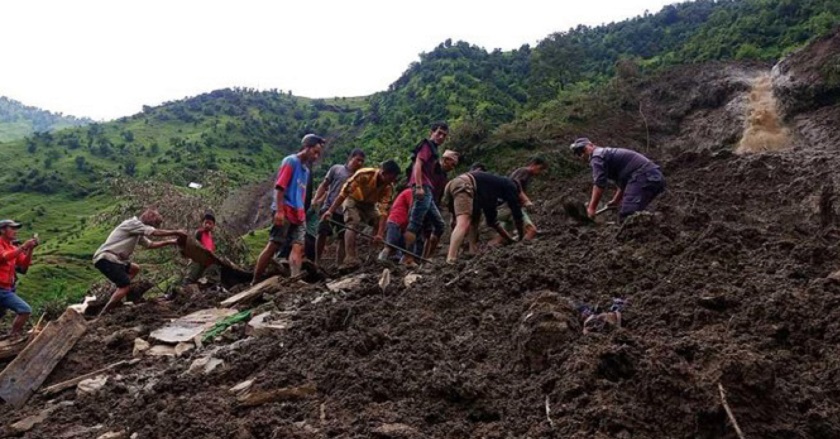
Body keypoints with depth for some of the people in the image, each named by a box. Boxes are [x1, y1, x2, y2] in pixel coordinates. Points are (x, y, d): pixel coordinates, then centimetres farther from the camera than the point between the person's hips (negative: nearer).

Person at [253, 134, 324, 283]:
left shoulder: (306, 170, 20)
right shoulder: (291, 161, -4)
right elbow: (279, 186, -12)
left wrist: (302, 213, 19)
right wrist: (279, 210, -20)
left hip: (298, 214, 8)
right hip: (284, 212, -8)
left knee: (298, 247, -7)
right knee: (273, 246, -7)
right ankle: (255, 281, -1)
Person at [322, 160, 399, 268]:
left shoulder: (388, 187, -23)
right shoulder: (364, 174, -35)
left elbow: (384, 210, -28)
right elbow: (344, 192, -31)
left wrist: (380, 233, -38)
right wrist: (330, 211, -35)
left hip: (370, 204, 5)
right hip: (353, 200, -5)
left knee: (381, 226, -9)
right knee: (352, 225, -25)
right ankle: (350, 259, -33)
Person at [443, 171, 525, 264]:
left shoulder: (491, 192, 40)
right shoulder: (509, 185, 21)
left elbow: (491, 220, 42)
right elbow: (516, 210, 17)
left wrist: (510, 240, 44)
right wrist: (521, 236, 27)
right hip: (463, 185, -9)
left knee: (473, 224, 23)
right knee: (463, 224, -23)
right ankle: (450, 261, -38)